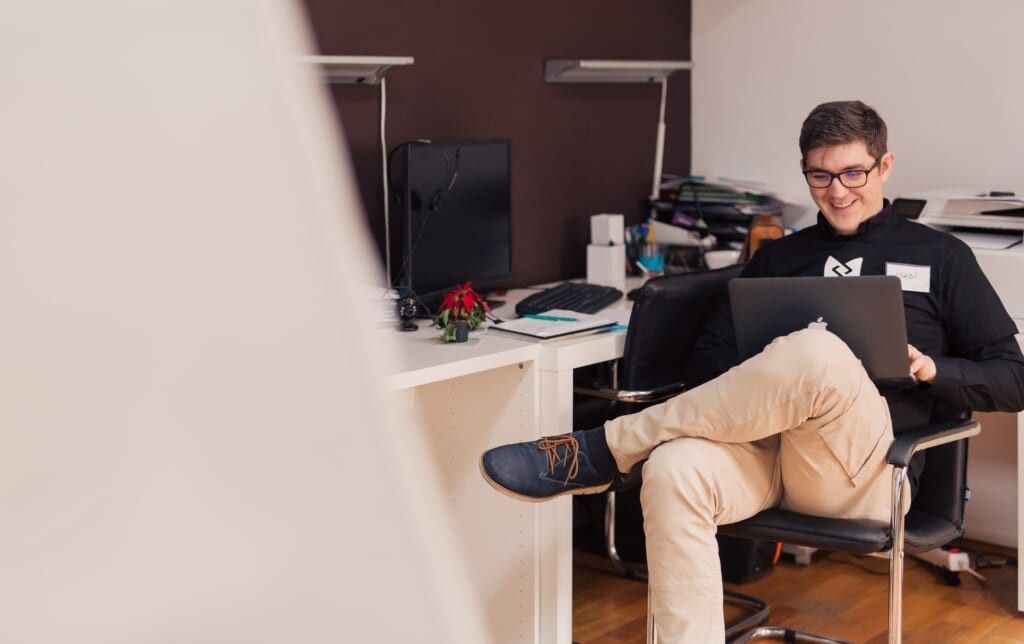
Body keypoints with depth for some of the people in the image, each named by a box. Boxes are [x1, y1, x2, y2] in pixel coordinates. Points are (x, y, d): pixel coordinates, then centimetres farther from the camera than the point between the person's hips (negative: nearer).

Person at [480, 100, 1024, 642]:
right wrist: (756, 383, -7)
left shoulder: (940, 257, 16)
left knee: (817, 353, -36)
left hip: (864, 468, -2)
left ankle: (602, 451, -23)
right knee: (674, 470, -34)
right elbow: (705, 358, 17)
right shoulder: (777, 258, 24)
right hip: (764, 445, 3)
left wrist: (930, 369, -7)